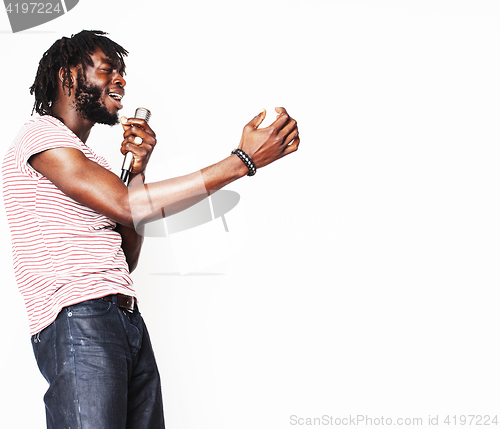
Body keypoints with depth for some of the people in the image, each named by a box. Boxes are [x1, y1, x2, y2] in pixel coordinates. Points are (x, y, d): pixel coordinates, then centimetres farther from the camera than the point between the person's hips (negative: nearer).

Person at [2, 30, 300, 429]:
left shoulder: (85, 159, 27)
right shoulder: (42, 134, -1)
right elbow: (127, 206, -15)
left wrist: (137, 169, 11)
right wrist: (244, 160, -14)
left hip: (128, 321, 8)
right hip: (77, 318, -8)